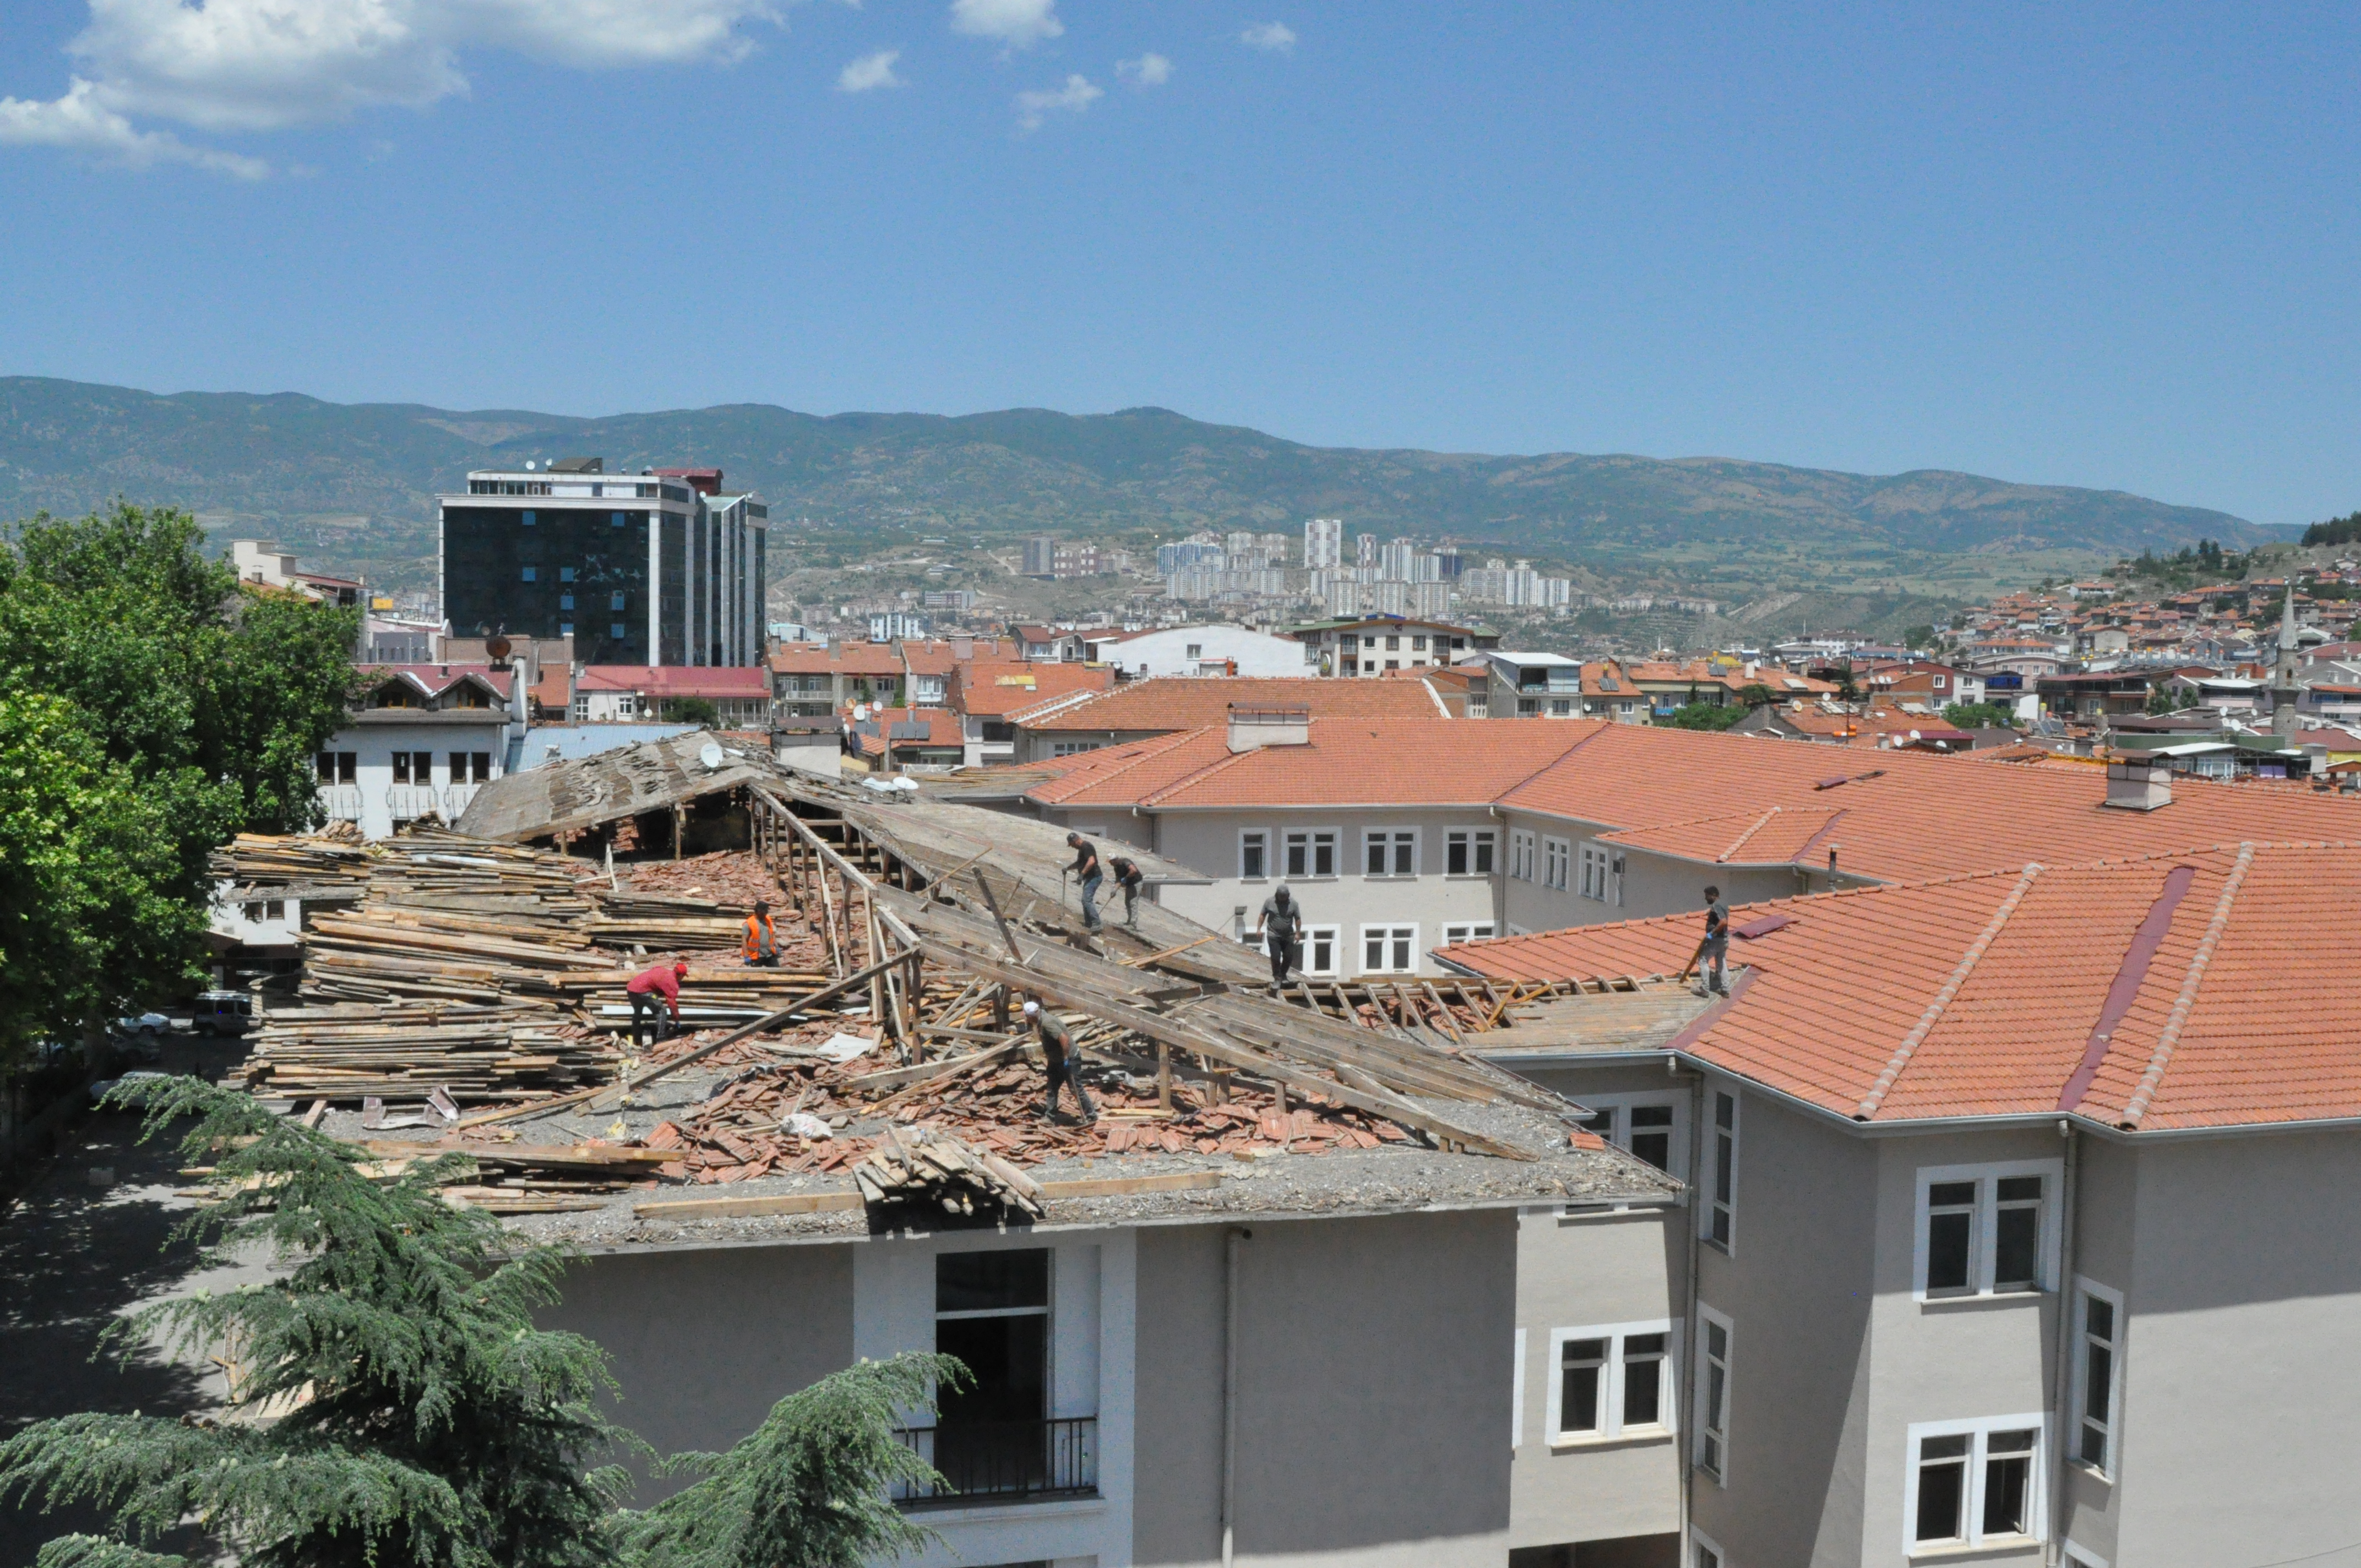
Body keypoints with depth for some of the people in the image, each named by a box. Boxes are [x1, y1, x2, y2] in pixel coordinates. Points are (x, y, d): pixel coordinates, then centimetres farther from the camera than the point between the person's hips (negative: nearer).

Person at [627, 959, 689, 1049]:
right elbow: (672, 1002, -2)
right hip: (642, 991, -9)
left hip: (631, 987, 9)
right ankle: (660, 1038, -1)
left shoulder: (665, 971, 19)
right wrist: (677, 1019, 7)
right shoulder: (671, 981, -5)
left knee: (637, 1014, 23)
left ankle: (636, 1043, 29)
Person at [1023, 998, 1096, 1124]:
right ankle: (1050, 1116, 23)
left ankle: (1091, 1116, 7)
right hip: (1056, 1059, 10)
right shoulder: (1041, 1020, 4)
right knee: (1052, 1087, 14)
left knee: (1076, 1088, -2)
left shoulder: (1047, 1023, -27)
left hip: (1068, 1058, -10)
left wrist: (1066, 1058, -27)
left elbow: (1064, 1039, -33)